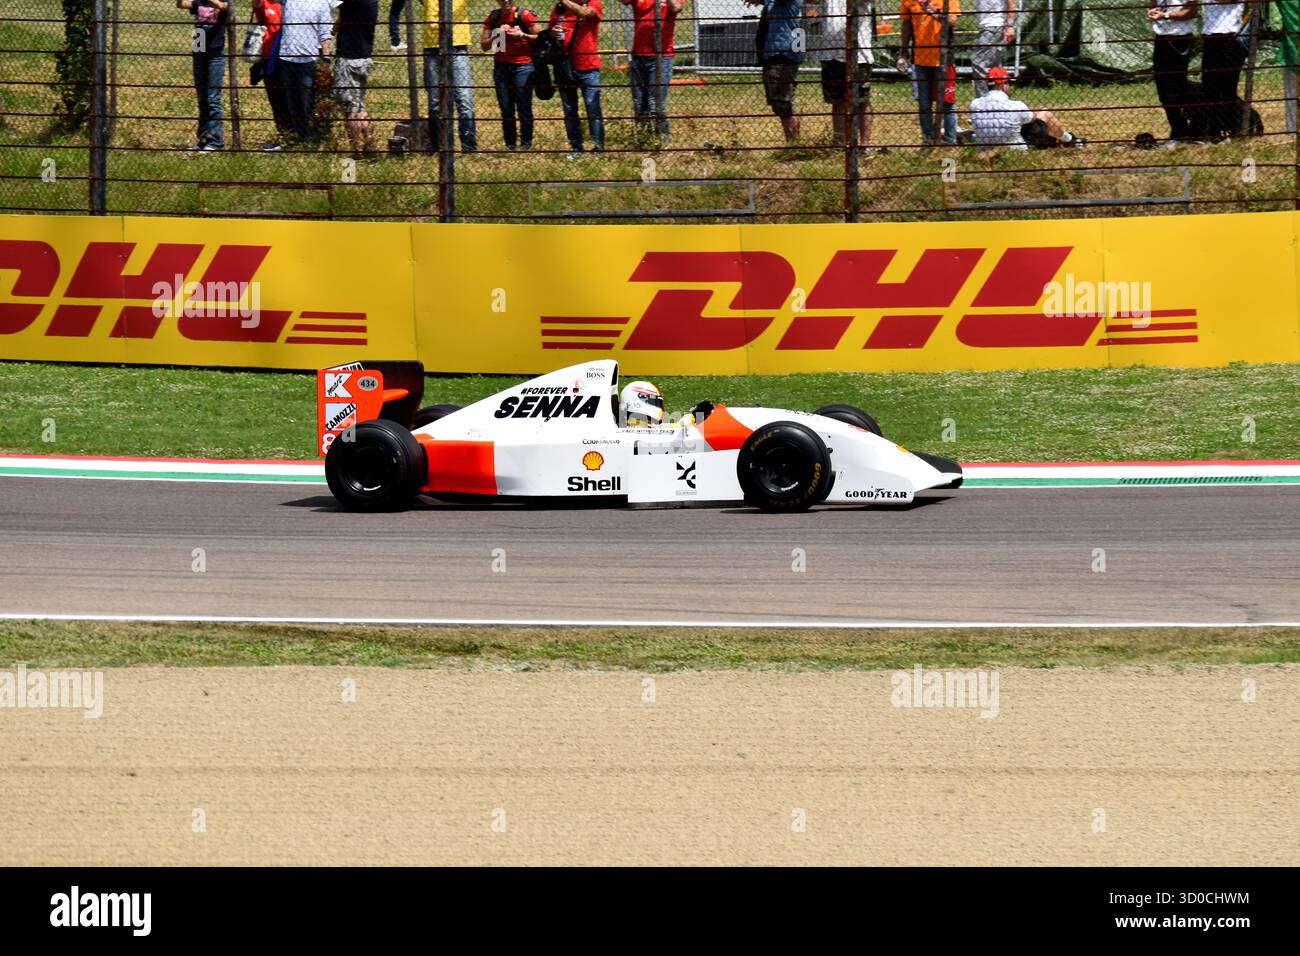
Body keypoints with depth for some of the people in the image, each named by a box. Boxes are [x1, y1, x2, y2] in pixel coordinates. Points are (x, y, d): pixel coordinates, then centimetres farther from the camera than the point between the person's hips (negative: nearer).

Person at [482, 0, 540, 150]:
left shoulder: (524, 15, -4)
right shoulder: (492, 18, 8)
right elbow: (484, 46, 9)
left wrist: (522, 35, -15)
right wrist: (496, 35, -8)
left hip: (522, 66, -4)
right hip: (501, 67, 4)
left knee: (524, 107, -4)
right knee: (506, 109, 5)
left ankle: (526, 143, 7)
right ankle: (509, 145, 11)